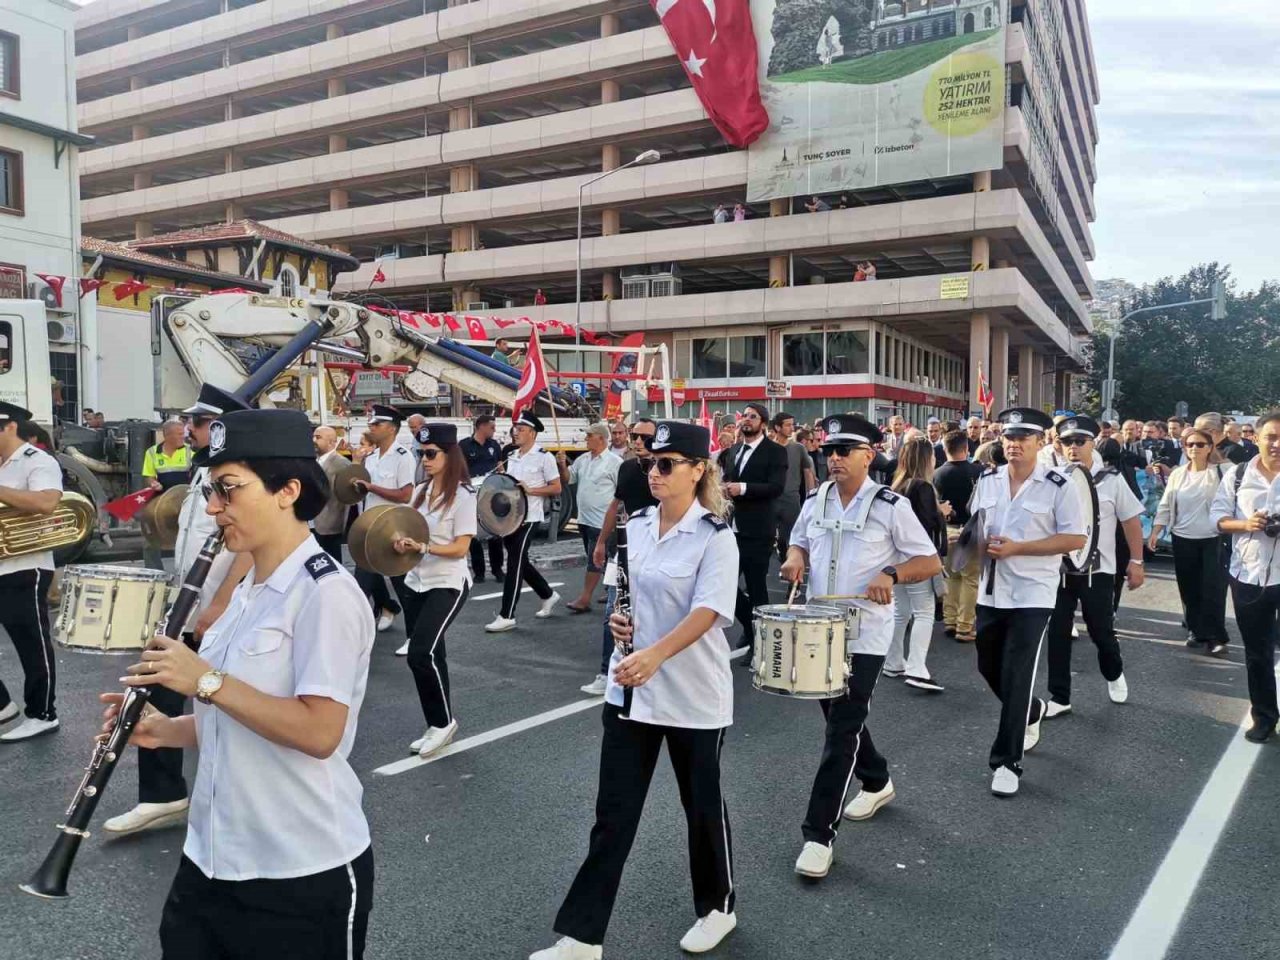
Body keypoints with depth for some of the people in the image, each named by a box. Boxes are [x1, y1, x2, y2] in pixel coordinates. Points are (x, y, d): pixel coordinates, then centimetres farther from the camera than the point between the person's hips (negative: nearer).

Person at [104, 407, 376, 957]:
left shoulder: (326, 593, -20)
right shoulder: (245, 592, 8)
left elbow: (318, 733, -26)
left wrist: (206, 680, -23)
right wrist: (168, 731, 0)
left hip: (302, 876, -8)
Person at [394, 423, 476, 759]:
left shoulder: (463, 495, -11)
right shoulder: (421, 491, 8)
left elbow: (461, 547, -14)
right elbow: (409, 531, 13)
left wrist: (423, 548, -25)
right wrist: (399, 542, -9)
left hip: (448, 585, -7)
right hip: (415, 582, 7)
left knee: (421, 654, -17)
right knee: (428, 657, 10)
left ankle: (444, 721, 3)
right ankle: (436, 725, 24)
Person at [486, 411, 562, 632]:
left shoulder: (544, 457, -8)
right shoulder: (511, 457, 13)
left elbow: (556, 489, -8)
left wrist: (529, 490, -19)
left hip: (528, 517, -8)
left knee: (515, 563, -8)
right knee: (520, 562, 14)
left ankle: (507, 616, -2)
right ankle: (548, 595, 34)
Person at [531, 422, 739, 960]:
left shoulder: (716, 538, -15)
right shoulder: (636, 527, 3)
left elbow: (707, 612, -25)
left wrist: (655, 655, -40)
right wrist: (618, 619, -6)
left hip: (693, 696, -5)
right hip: (630, 689, 5)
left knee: (702, 805, 15)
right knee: (613, 814, 8)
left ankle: (717, 907, 39)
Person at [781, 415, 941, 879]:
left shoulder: (891, 506, -9)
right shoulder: (815, 501, 5)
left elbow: (930, 562, -7)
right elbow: (799, 543, 19)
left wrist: (892, 573, -25)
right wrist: (795, 559, -4)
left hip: (864, 635, -6)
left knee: (841, 731, -6)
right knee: (840, 719, 19)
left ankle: (819, 833, 1)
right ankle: (877, 782, 46)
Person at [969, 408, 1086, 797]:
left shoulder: (1058, 486, -9)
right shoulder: (987, 481, 6)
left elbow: (1075, 539, -12)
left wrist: (1017, 548, -19)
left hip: (1032, 594, -5)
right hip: (991, 590, 6)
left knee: (1016, 678, -5)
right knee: (989, 668, 17)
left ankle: (1007, 761, 7)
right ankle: (1031, 711, 46)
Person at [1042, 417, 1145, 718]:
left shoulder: (1110, 479, -3)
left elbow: (1132, 520, 2)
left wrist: (1136, 561, -1)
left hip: (1097, 571, -1)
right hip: (1059, 569, 1)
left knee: (1101, 632, 9)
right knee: (1058, 634, 3)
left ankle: (1114, 675, 41)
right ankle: (1059, 697, 14)